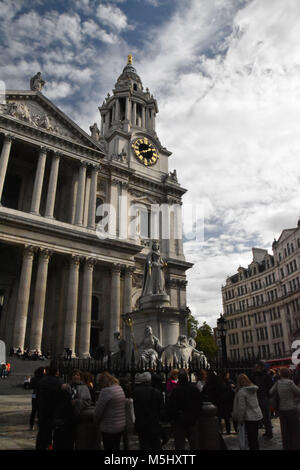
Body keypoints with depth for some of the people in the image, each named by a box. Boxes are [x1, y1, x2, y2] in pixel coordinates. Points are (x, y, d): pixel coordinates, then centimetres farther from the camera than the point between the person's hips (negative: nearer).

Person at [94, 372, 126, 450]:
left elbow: (99, 409, -16)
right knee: (116, 447, 20)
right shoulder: (120, 388, 5)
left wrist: (96, 421, 3)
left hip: (109, 428, -8)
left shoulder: (106, 391, -20)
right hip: (121, 425, 8)